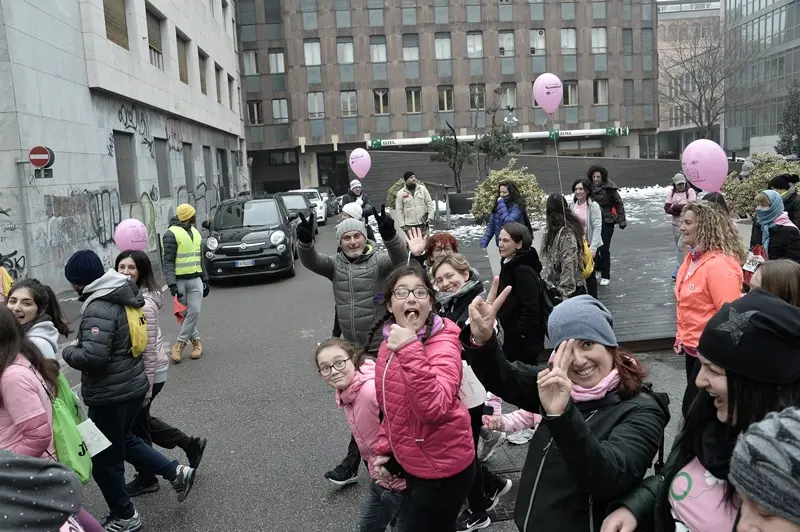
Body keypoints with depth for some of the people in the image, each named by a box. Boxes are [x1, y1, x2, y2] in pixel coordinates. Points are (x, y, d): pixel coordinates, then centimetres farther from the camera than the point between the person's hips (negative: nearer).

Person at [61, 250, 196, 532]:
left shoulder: (98, 309, -24)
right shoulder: (122, 298, 5)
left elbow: (93, 357, -32)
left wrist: (68, 351, -13)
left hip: (110, 394, -9)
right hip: (132, 385, 9)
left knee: (104, 460, 10)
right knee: (124, 439, 29)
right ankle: (177, 472, 24)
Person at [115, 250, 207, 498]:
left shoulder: (143, 304, -25)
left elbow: (150, 350, -24)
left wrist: (146, 388, -21)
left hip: (147, 372, -9)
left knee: (135, 423, 8)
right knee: (139, 419, 21)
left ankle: (146, 479, 30)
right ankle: (190, 445, 34)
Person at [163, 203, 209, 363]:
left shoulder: (195, 232, 16)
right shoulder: (172, 234, -7)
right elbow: (168, 261, -11)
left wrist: (205, 279, 19)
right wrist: (172, 284, -20)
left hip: (195, 279, 5)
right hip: (179, 281, -5)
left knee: (194, 312, -6)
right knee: (185, 314, 2)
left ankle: (180, 344, 2)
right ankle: (196, 341, 16)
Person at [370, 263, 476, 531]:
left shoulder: (443, 345, -22)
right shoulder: (390, 342, 0)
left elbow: (434, 408, -38)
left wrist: (411, 350, -40)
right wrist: (384, 448, 10)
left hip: (441, 468, -8)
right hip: (411, 462, 8)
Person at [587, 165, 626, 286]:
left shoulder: (609, 188, -9)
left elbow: (619, 204, -3)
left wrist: (621, 220, -4)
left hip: (607, 222, -3)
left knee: (604, 249, -3)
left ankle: (606, 276, 8)